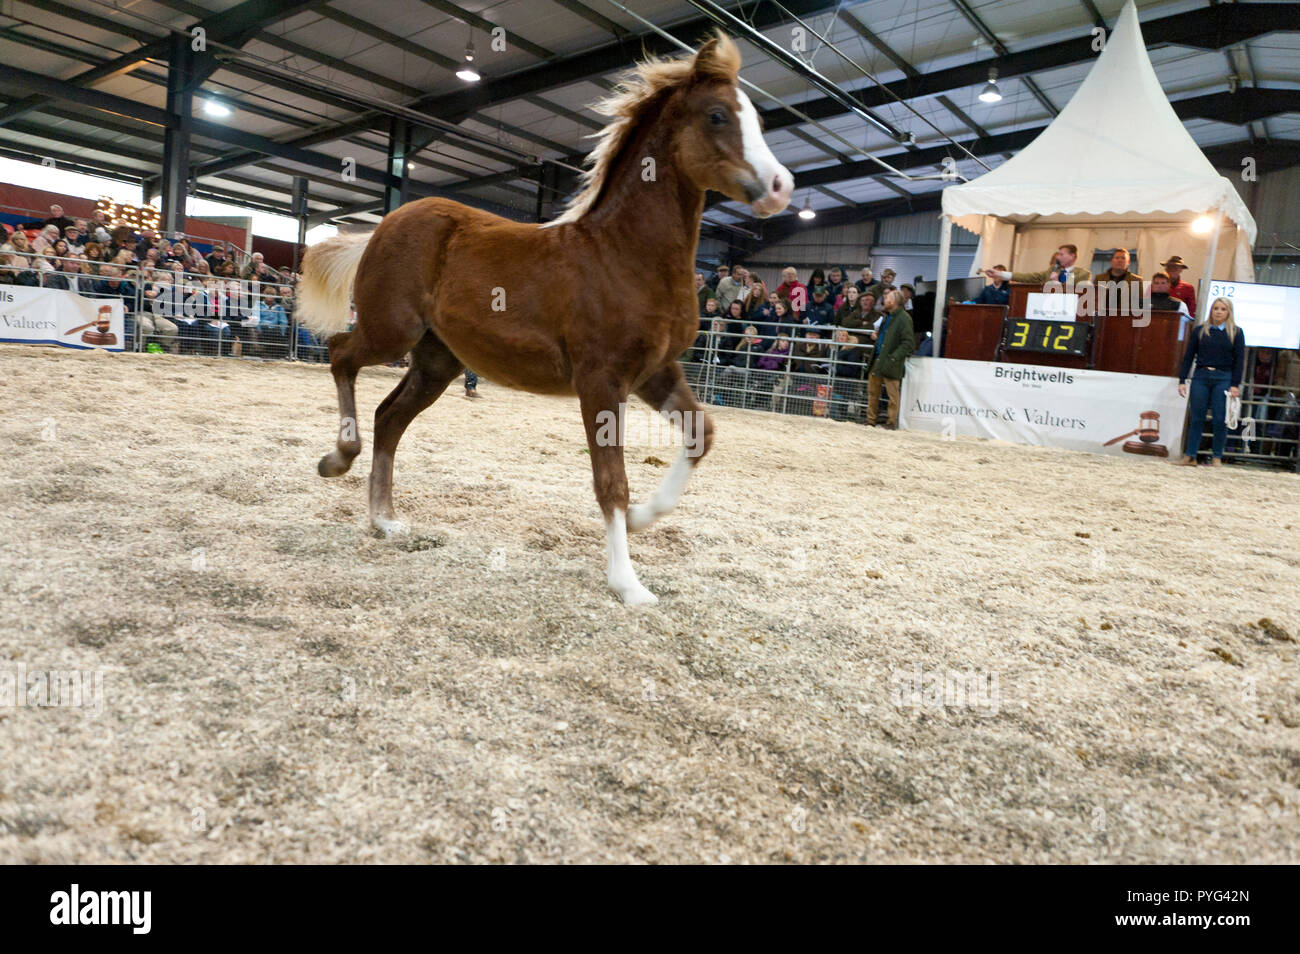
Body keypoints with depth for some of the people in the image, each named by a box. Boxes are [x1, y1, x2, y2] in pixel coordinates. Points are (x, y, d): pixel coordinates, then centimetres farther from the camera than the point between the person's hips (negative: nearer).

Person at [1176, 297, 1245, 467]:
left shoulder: (1235, 333, 6)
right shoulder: (1200, 330, 9)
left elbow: (1239, 360, 3)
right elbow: (1188, 356, 9)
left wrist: (1235, 384, -5)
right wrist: (1182, 380, 2)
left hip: (1223, 378, -1)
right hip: (1201, 377, 1)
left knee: (1220, 420, -3)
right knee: (1196, 418, 1)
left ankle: (1217, 457, 6)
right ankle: (1189, 456, 4)